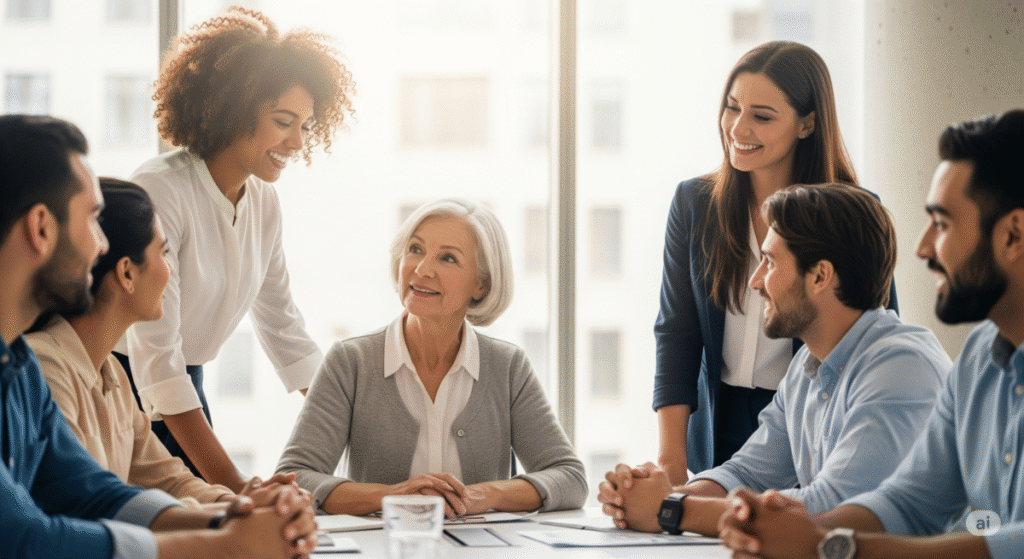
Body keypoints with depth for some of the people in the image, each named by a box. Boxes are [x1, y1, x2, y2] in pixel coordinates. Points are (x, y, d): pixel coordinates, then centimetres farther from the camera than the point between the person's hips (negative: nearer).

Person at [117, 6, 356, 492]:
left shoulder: (264, 203, 2)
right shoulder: (160, 191, -22)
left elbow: (281, 324, 13)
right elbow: (154, 351, -27)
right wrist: (230, 484, -30)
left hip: (186, 393, 7)